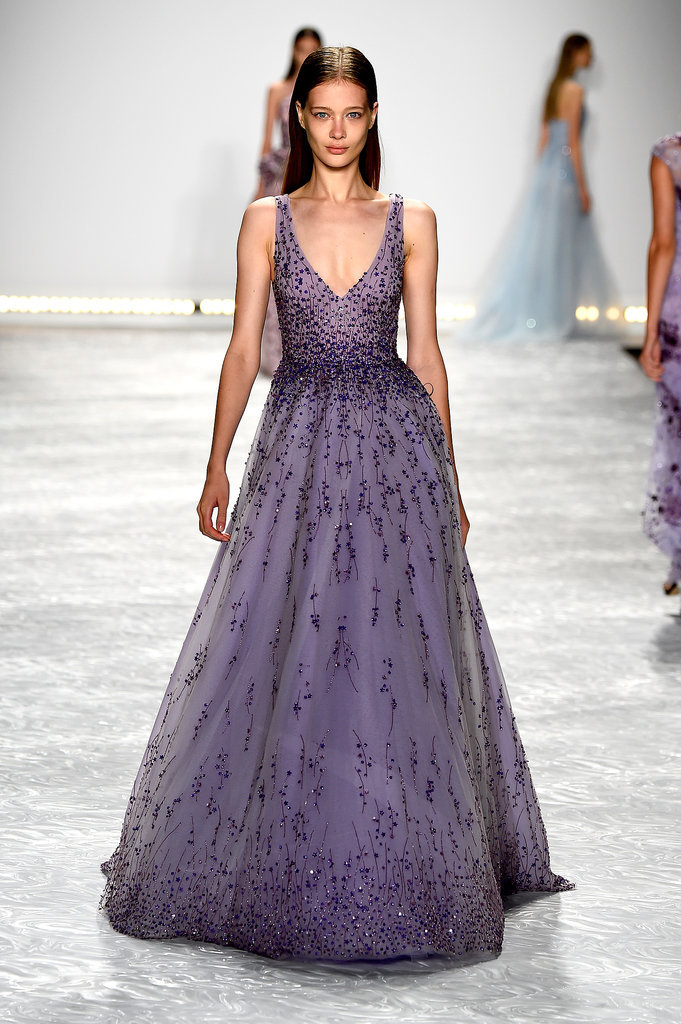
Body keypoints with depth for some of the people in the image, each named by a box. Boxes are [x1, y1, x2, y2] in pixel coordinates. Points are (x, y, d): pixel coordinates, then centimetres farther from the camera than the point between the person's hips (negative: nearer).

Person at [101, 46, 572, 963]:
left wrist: (448, 478, 5)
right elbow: (244, 348, 3)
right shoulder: (267, 221, 4)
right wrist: (217, 465, -3)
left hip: (395, 441, 0)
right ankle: (281, 861, 14)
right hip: (298, 444, 0)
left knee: (397, 654, 1)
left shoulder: (411, 222, 5)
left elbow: (426, 353, 6)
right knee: (282, 652, 1)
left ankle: (402, 860, 15)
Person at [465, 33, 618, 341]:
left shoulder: (554, 87, 12)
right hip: (565, 172, -9)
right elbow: (573, 140, -16)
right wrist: (582, 186, -14)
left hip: (547, 168, 9)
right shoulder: (574, 90, -13)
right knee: (554, 246, -4)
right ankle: (549, 318, -1)